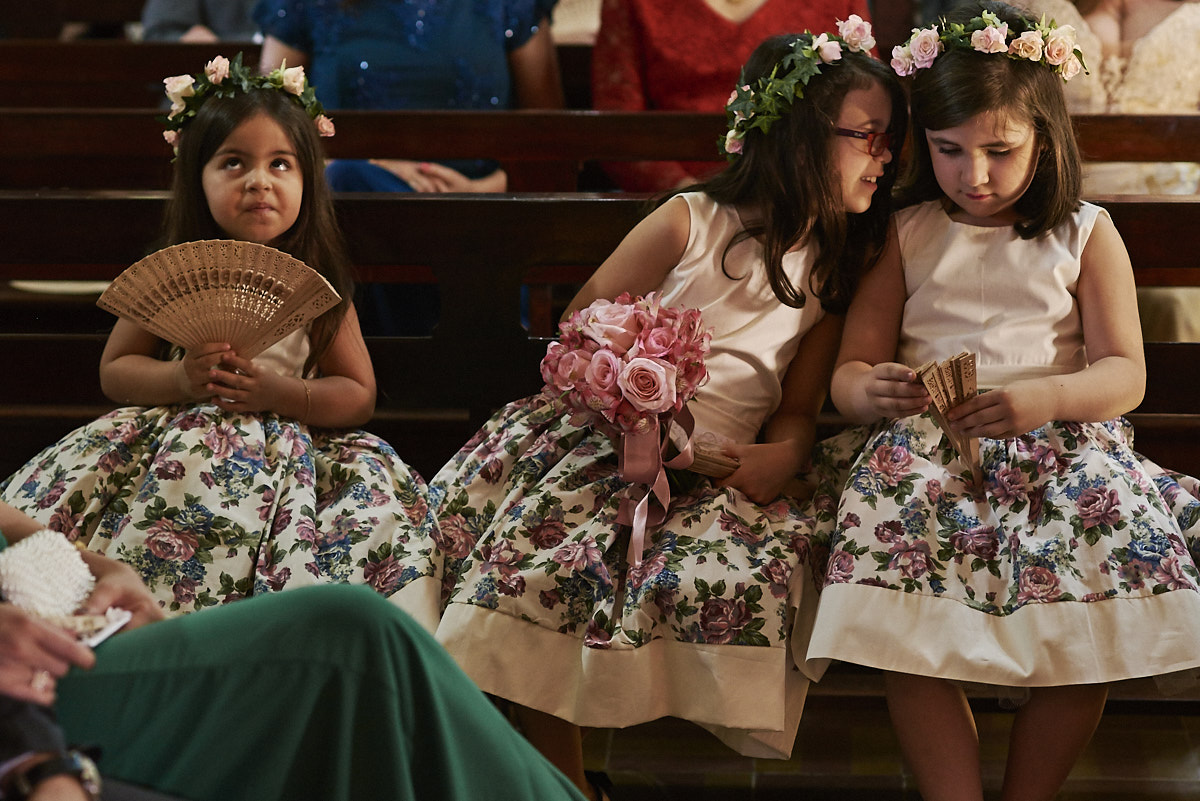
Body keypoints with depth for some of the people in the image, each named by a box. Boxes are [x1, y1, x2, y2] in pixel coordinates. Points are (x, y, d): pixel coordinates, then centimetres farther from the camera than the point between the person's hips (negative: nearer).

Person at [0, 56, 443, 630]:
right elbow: (114, 371, 7)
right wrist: (181, 379, -15)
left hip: (285, 440, -1)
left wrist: (282, 393, -17)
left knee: (377, 489, -28)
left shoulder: (317, 287, 1)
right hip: (175, 434, 1)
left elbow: (359, 396, 2)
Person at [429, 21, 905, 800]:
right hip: (604, 436, -2)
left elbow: (800, 407, 12)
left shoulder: (835, 267, 12)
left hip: (724, 466, 3)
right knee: (537, 552, -29)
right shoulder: (691, 223, 0)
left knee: (735, 577, -29)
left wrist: (783, 455, -12)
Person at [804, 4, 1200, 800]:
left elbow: (1124, 374, 2)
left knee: (1090, 632, -27)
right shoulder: (908, 237, 16)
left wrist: (1045, 396, -21)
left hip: (1059, 443, -1)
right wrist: (872, 391, -15)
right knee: (912, 629, -29)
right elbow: (849, 371, 12)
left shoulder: (1087, 236, 12)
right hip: (930, 449, 1)